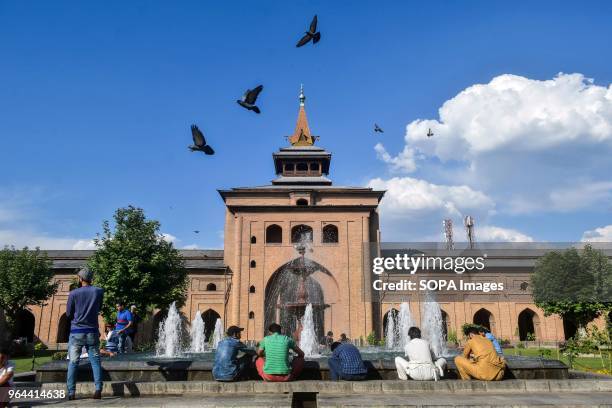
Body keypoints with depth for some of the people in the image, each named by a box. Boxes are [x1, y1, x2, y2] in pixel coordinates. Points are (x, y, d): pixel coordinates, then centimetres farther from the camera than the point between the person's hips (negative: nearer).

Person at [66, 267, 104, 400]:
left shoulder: (74, 293, -5)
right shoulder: (99, 291, 0)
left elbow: (68, 314, 4)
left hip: (76, 332, -1)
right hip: (92, 332, 1)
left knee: (73, 362, 6)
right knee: (95, 361, 3)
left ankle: (71, 392, 5)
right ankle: (98, 389, -6)